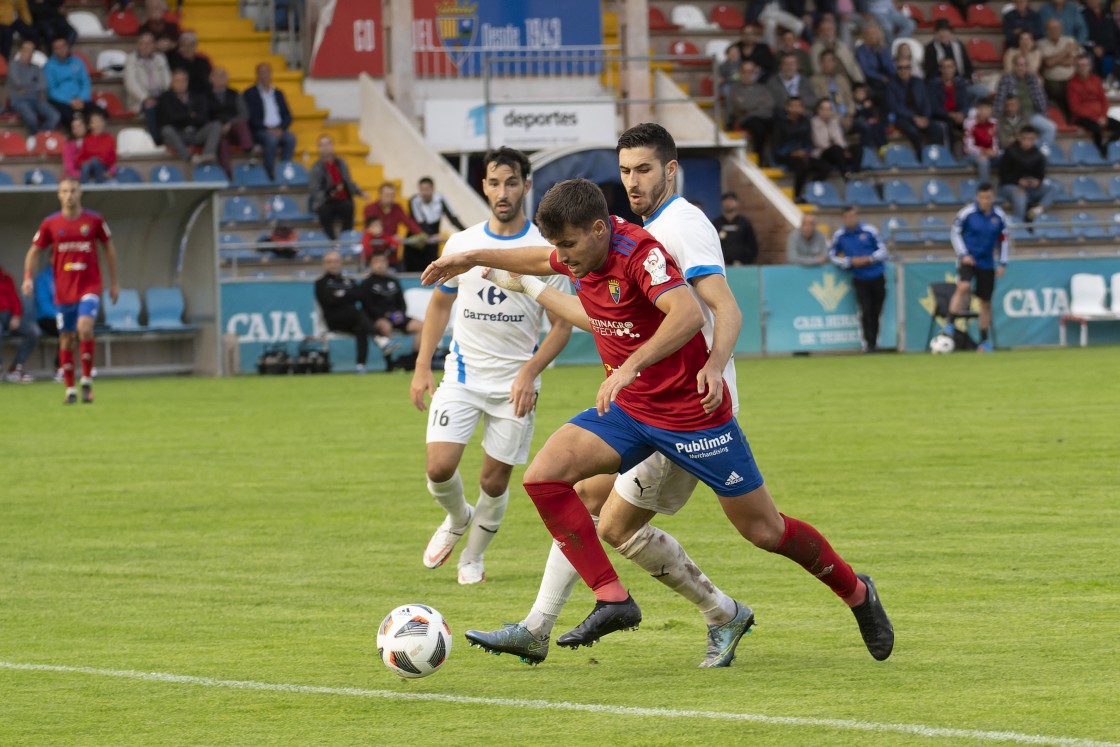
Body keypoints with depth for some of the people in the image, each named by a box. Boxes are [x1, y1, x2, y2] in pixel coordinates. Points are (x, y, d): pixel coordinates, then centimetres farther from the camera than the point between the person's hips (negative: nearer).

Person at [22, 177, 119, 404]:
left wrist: (114, 283, 12)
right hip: (63, 290, 2)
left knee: (84, 327, -23)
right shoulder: (50, 224, 2)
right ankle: (70, 389, 15)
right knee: (66, 339, 4)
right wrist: (28, 277, -6)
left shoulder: (94, 220, 0)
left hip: (89, 286, -2)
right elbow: (34, 251, 10)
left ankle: (87, 380, -9)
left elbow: (109, 248, 12)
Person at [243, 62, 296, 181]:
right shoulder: (250, 94, 8)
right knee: (271, 139, -37)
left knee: (290, 139, -29)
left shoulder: (278, 94, 21)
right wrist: (267, 129, -16)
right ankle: (270, 174, -33)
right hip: (259, 131, -4)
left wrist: (280, 129, -8)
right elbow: (251, 118, -4)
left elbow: (288, 116, 13)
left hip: (278, 131, 4)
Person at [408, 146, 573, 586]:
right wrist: (422, 367, 7)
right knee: (439, 467, -12)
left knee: (494, 481, 3)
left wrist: (530, 372, -17)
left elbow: (562, 325, -4)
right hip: (463, 373, 2)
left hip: (514, 384, -2)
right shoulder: (461, 244, 2)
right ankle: (456, 519, 21)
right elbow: (440, 303, 15)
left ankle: (473, 558, 27)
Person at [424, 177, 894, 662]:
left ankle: (856, 593, 29)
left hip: (692, 412, -7)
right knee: (543, 476, -15)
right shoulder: (583, 249, -1)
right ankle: (612, 600, -15)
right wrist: (474, 258, 27)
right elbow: (542, 259, 25)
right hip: (629, 409, 7)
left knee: (764, 531, 3)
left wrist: (631, 366, -48)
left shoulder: (640, 253, -25)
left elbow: (689, 314, -41)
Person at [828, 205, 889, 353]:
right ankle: (869, 344, -10)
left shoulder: (869, 230, -2)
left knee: (876, 311, 4)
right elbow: (832, 256, 6)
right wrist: (850, 262, -9)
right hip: (860, 279, -1)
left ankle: (874, 342, 15)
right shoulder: (839, 234, 0)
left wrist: (869, 259, -14)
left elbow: (882, 251, 3)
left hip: (877, 278, 1)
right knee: (866, 312, -13)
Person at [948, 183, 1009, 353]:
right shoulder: (967, 213, -9)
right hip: (968, 260, -3)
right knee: (963, 287, -31)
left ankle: (984, 341, 20)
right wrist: (963, 254, -11)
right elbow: (955, 233, 0)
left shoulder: (999, 217, 0)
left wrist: (1002, 263, 5)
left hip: (987, 263, 3)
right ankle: (950, 326, -28)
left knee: (985, 302, 9)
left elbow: (1004, 240, 11)